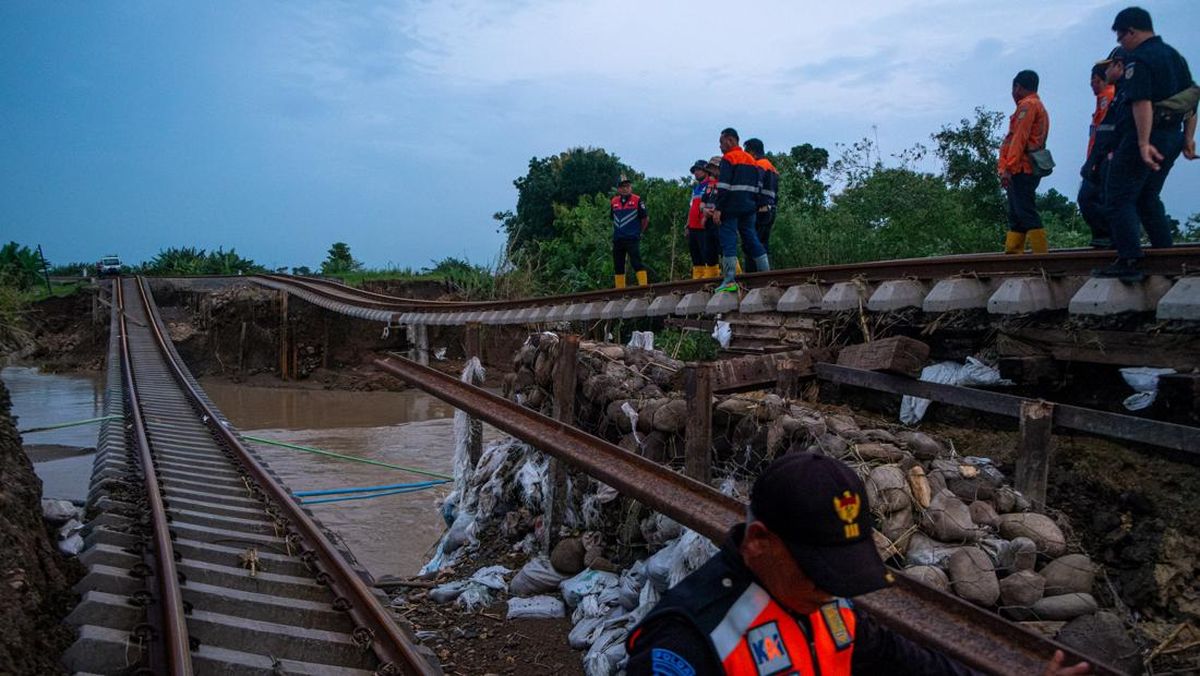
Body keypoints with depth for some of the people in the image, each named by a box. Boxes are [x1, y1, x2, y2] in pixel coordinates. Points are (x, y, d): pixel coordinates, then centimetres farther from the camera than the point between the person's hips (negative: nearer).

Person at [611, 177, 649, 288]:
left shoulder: (637, 201, -3)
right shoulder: (614, 202, 11)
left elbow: (645, 218, 2)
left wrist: (639, 232, 7)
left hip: (632, 238, -5)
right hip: (617, 239, 5)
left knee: (636, 262, -14)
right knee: (618, 265, 7)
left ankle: (643, 284, -13)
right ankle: (620, 289, 14)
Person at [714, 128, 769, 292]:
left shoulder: (728, 158, -5)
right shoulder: (751, 159, 19)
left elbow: (723, 186, -14)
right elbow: (758, 185, 18)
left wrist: (718, 209, -16)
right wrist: (755, 205, 19)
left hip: (731, 207, -7)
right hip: (749, 207, 8)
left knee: (728, 241, -7)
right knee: (751, 239, 11)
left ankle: (729, 281, -12)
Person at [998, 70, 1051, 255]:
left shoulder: (1027, 105, -6)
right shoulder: (1039, 106, 25)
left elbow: (1019, 139, -15)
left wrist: (1007, 168, -19)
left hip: (1022, 169, -10)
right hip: (1029, 169, 10)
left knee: (1026, 213, -12)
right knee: (1016, 215, 10)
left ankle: (1042, 257, -14)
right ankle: (1012, 254, 11)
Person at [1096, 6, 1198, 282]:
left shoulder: (1138, 59, -11)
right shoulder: (1175, 55, 18)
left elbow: (1142, 102, -23)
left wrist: (1144, 143, -28)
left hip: (1142, 137, -9)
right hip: (1172, 136, 9)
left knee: (1119, 198, -7)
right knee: (1148, 198, 19)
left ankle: (1129, 261, -16)